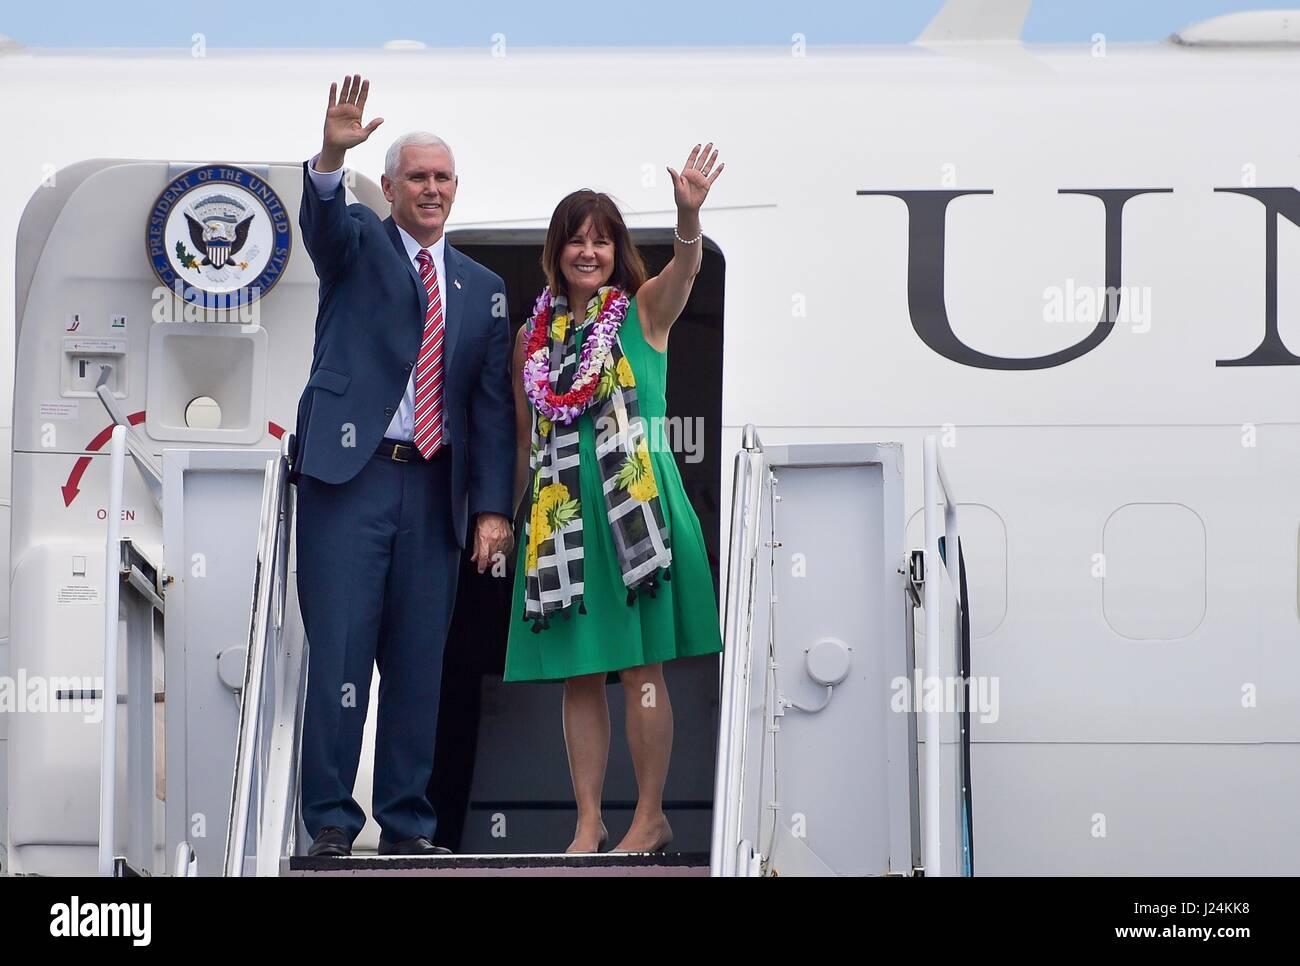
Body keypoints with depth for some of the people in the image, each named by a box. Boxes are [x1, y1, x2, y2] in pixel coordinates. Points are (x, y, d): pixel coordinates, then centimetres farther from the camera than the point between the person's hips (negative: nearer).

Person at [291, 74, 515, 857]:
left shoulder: (483, 289, 15)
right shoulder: (358, 243, 8)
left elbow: (493, 408, 11)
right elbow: (323, 219, -17)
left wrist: (493, 507, 1)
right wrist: (333, 156, -38)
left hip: (435, 488, 3)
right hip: (349, 474, -3)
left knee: (419, 661, 5)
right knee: (340, 652, -6)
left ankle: (407, 822, 12)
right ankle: (331, 819, -1)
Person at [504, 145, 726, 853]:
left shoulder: (644, 311, 1)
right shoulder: (534, 333, 12)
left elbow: (686, 267, -21)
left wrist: (689, 213, -41)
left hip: (633, 501, -4)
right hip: (559, 512, 4)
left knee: (641, 669, -2)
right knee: (578, 675, 5)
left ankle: (650, 816, 6)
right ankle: (588, 822, 11)